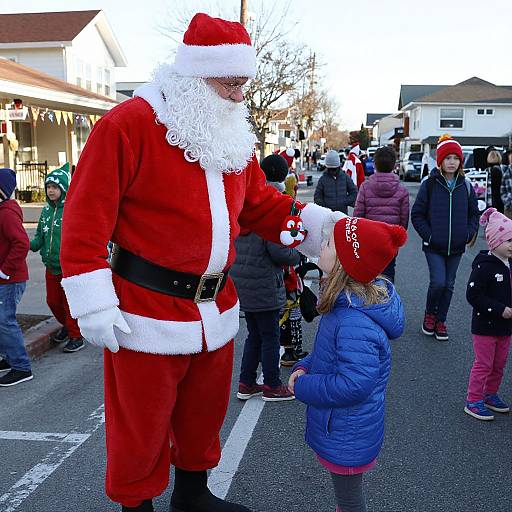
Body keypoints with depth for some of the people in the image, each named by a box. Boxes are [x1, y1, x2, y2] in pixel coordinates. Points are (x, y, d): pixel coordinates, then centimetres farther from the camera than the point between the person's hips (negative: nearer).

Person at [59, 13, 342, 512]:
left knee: (204, 412, 23)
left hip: (216, 310, 7)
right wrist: (94, 304, -18)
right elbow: (87, 217, -15)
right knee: (141, 426, 9)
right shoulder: (128, 124, -14)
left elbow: (261, 206, 11)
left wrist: (324, 224, -2)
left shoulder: (234, 135, 9)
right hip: (147, 311, -7)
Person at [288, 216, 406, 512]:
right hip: (345, 431, 9)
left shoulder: (355, 324, -35)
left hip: (347, 439, -9)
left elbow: (353, 385, -34)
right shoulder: (348, 304, -1)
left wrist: (302, 386, -21)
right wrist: (305, 367, -2)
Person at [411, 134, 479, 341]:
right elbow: (417, 214, -3)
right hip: (434, 247, -3)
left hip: (456, 247, 3)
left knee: (449, 285, 10)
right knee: (438, 282, -13)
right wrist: (428, 235, -10)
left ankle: (440, 321, 26)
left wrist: (469, 234, 0)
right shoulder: (430, 184, -7)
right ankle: (429, 313, 15)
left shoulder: (465, 185, 3)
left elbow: (474, 213, 12)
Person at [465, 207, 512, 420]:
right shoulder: (484, 266, -19)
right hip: (485, 325, -7)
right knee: (483, 364, 1)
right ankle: (473, 401, 13)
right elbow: (473, 295, -22)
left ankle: (490, 394, 35)